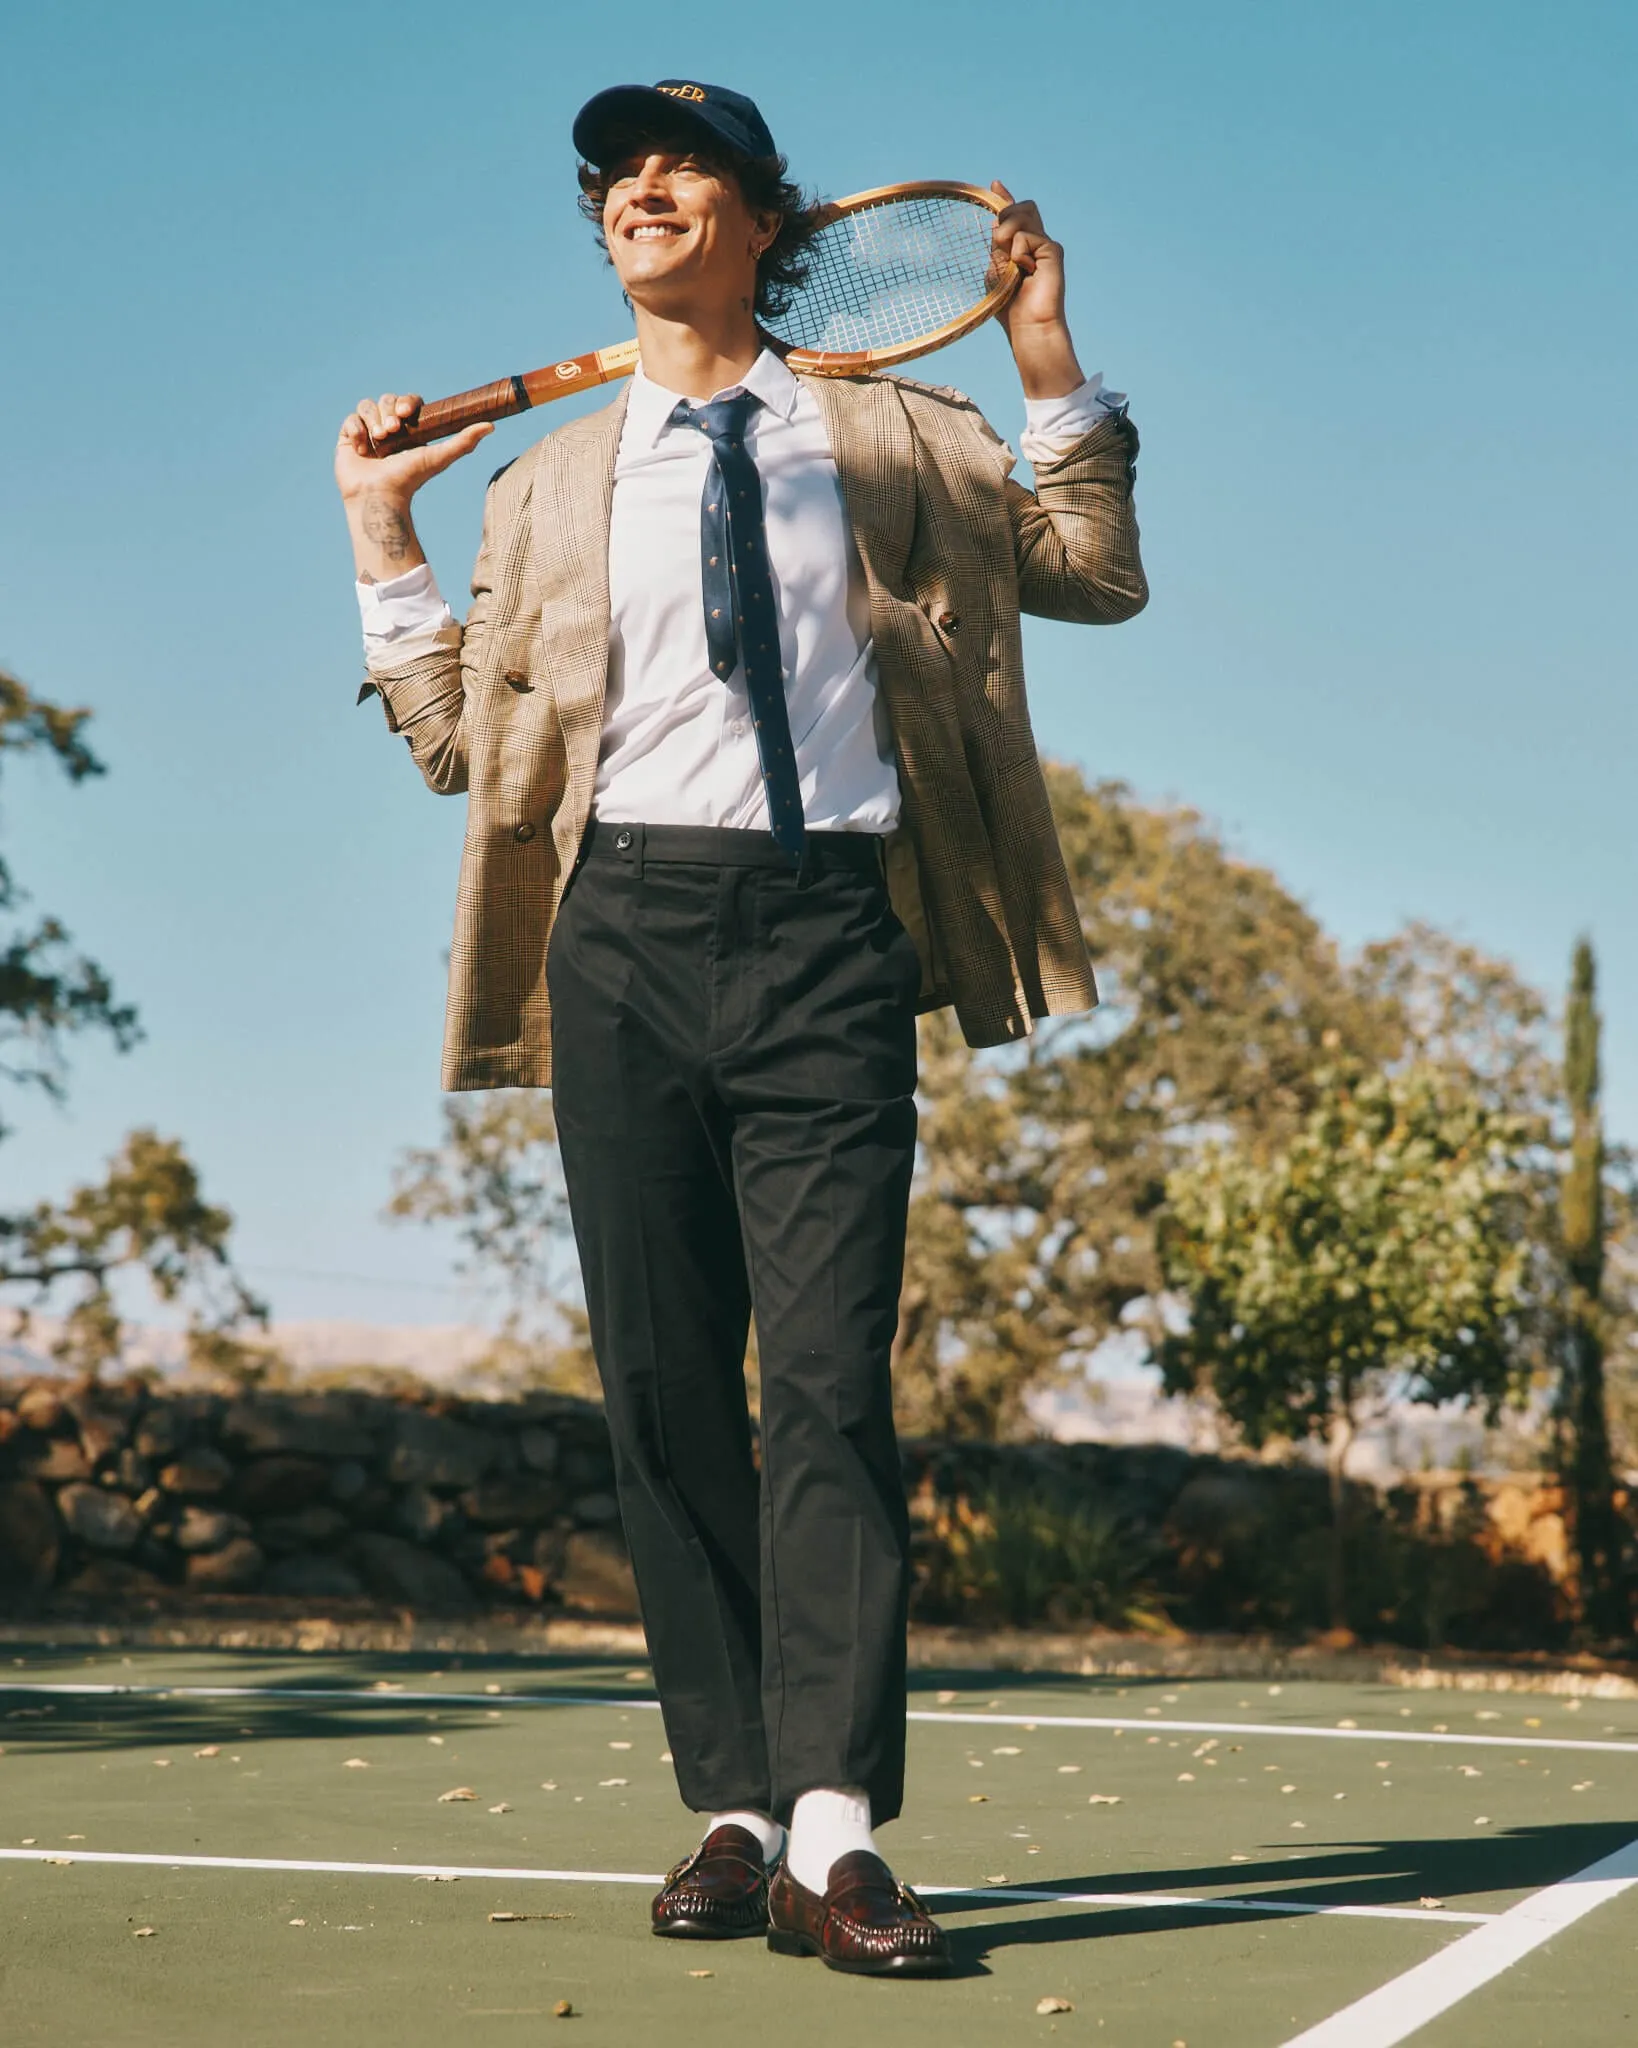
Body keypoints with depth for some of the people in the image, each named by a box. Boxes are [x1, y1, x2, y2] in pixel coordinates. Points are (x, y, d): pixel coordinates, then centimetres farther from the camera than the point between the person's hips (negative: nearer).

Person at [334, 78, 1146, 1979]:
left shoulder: (892, 439, 16)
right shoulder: (548, 486, 21)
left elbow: (1100, 575, 17)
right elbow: (466, 744, 19)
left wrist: (1049, 358, 7)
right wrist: (383, 538, 13)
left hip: (828, 930, -2)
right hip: (629, 929, 2)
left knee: (830, 1377, -12)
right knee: (663, 1384, 0)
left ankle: (832, 1829, -16)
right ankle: (732, 1807, 6)